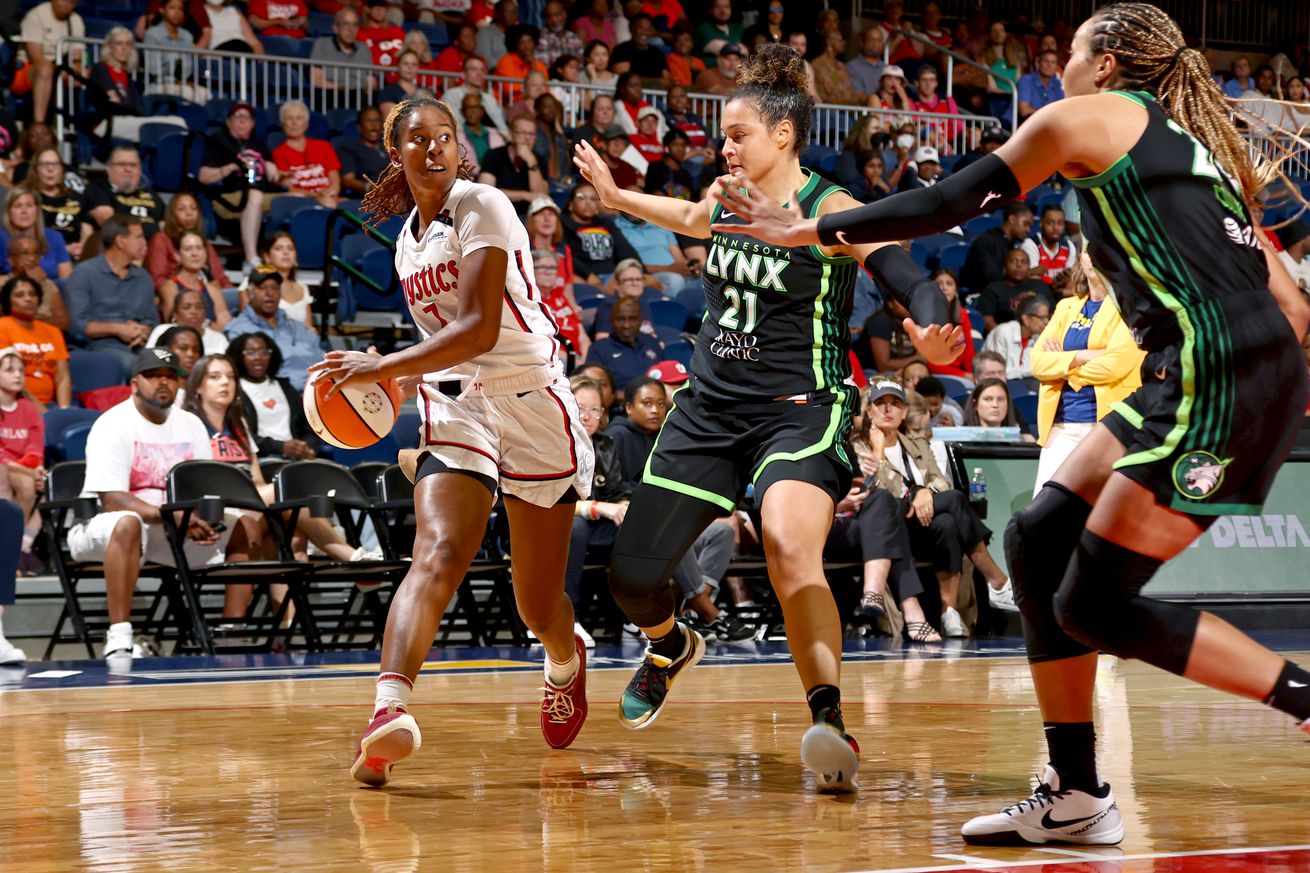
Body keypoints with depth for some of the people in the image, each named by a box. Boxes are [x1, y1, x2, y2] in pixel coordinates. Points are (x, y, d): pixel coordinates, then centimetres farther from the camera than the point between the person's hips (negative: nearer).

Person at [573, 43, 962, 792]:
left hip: (799, 412, -6)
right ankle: (673, 647, 42)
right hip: (709, 407, 6)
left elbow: (909, 275, -29)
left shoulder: (830, 211, -13)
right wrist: (616, 195, 39)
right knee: (632, 577, 7)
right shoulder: (726, 198, 6)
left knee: (791, 550, -34)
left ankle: (830, 720, -34)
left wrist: (933, 330, -49)